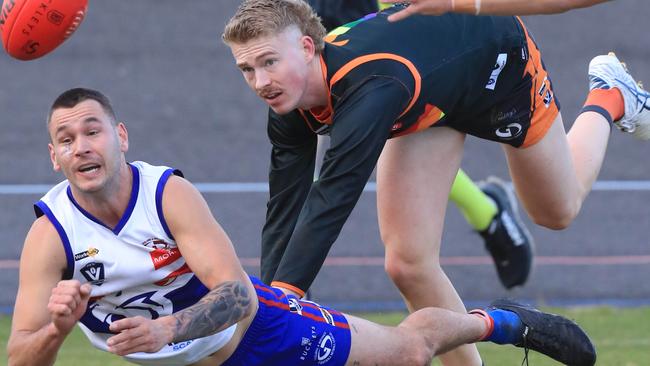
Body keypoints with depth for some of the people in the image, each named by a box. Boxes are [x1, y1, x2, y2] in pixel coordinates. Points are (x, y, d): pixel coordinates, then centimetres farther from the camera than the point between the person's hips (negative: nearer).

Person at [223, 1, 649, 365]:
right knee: (409, 263, -8)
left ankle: (608, 100, 47)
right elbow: (285, 214, -23)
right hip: (428, 106, 5)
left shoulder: (369, 87, -48)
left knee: (558, 211, 21)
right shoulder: (290, 110, -26)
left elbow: (332, 201, -56)